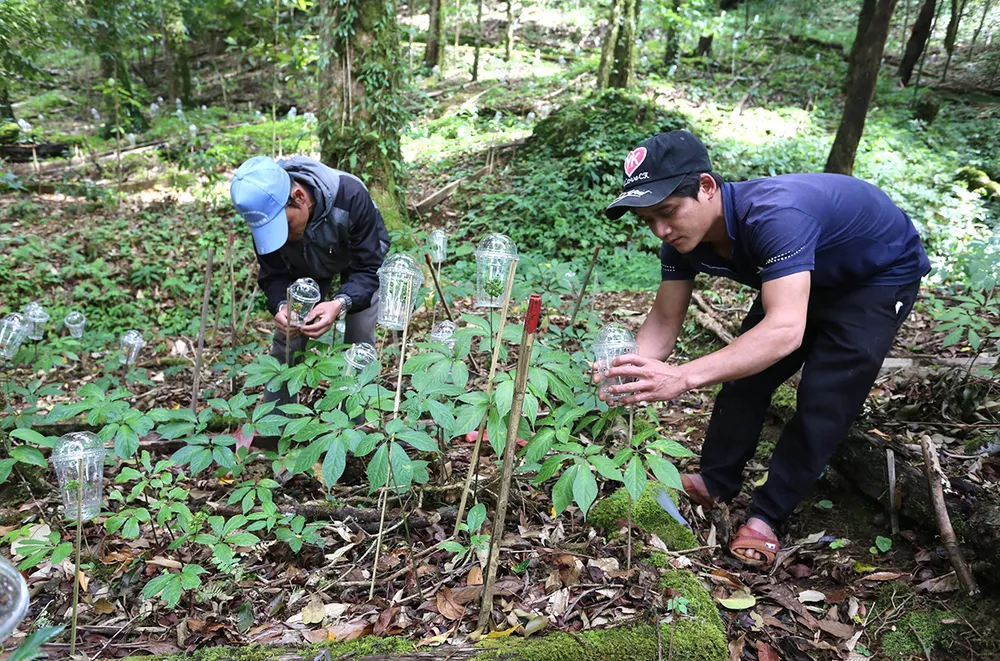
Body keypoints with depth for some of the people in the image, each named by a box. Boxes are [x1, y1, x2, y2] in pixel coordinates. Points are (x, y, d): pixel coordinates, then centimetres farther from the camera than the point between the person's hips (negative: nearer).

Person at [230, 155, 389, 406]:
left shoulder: (350, 196, -43)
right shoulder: (265, 212, -31)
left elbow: (368, 269, -37)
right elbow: (274, 274, -20)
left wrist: (340, 303, -56)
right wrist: (281, 305, -43)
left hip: (359, 257, -2)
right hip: (305, 268, 3)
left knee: (359, 342, -11)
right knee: (286, 340, -4)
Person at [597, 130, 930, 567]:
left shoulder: (773, 216, -45)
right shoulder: (682, 235, -21)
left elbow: (785, 329, -54)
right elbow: (665, 320, -16)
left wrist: (683, 377, -63)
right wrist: (631, 369, -37)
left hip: (882, 274, -6)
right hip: (806, 275, 7)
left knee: (824, 399, -14)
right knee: (746, 371, 2)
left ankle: (769, 513, 1)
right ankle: (716, 482, 19)